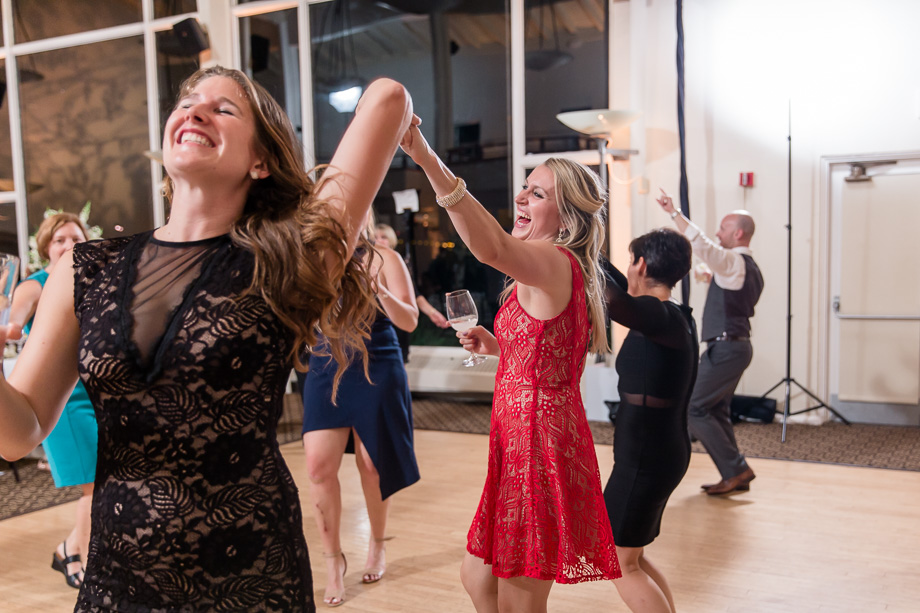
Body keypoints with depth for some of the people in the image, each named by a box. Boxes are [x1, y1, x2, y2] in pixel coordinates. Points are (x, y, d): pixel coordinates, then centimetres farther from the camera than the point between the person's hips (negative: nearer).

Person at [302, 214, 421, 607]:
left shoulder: (384, 259, -3)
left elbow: (409, 322, -9)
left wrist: (378, 289, -25)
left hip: (375, 372, -2)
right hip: (326, 369, 2)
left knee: (370, 464, 7)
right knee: (318, 464, -8)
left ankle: (377, 546, 32)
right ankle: (333, 560, 11)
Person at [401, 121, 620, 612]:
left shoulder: (557, 262, -17)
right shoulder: (559, 272, 15)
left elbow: (493, 248, -41)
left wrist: (429, 163, -50)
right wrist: (497, 347, 12)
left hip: (538, 443, -10)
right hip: (525, 438, 10)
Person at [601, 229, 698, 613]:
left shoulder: (660, 317, -20)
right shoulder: (672, 316, 8)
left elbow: (612, 300, -42)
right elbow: (625, 293, 25)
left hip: (645, 458, -9)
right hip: (664, 451, 10)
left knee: (620, 563, 5)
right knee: (630, 557, 21)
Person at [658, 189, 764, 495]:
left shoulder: (733, 263, -15)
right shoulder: (750, 268, 16)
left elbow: (700, 243, -31)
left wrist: (675, 212, -30)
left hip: (726, 348, -10)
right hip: (735, 345, 10)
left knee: (694, 409, -8)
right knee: (717, 411, 15)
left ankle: (736, 469, -3)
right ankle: (735, 476, 20)